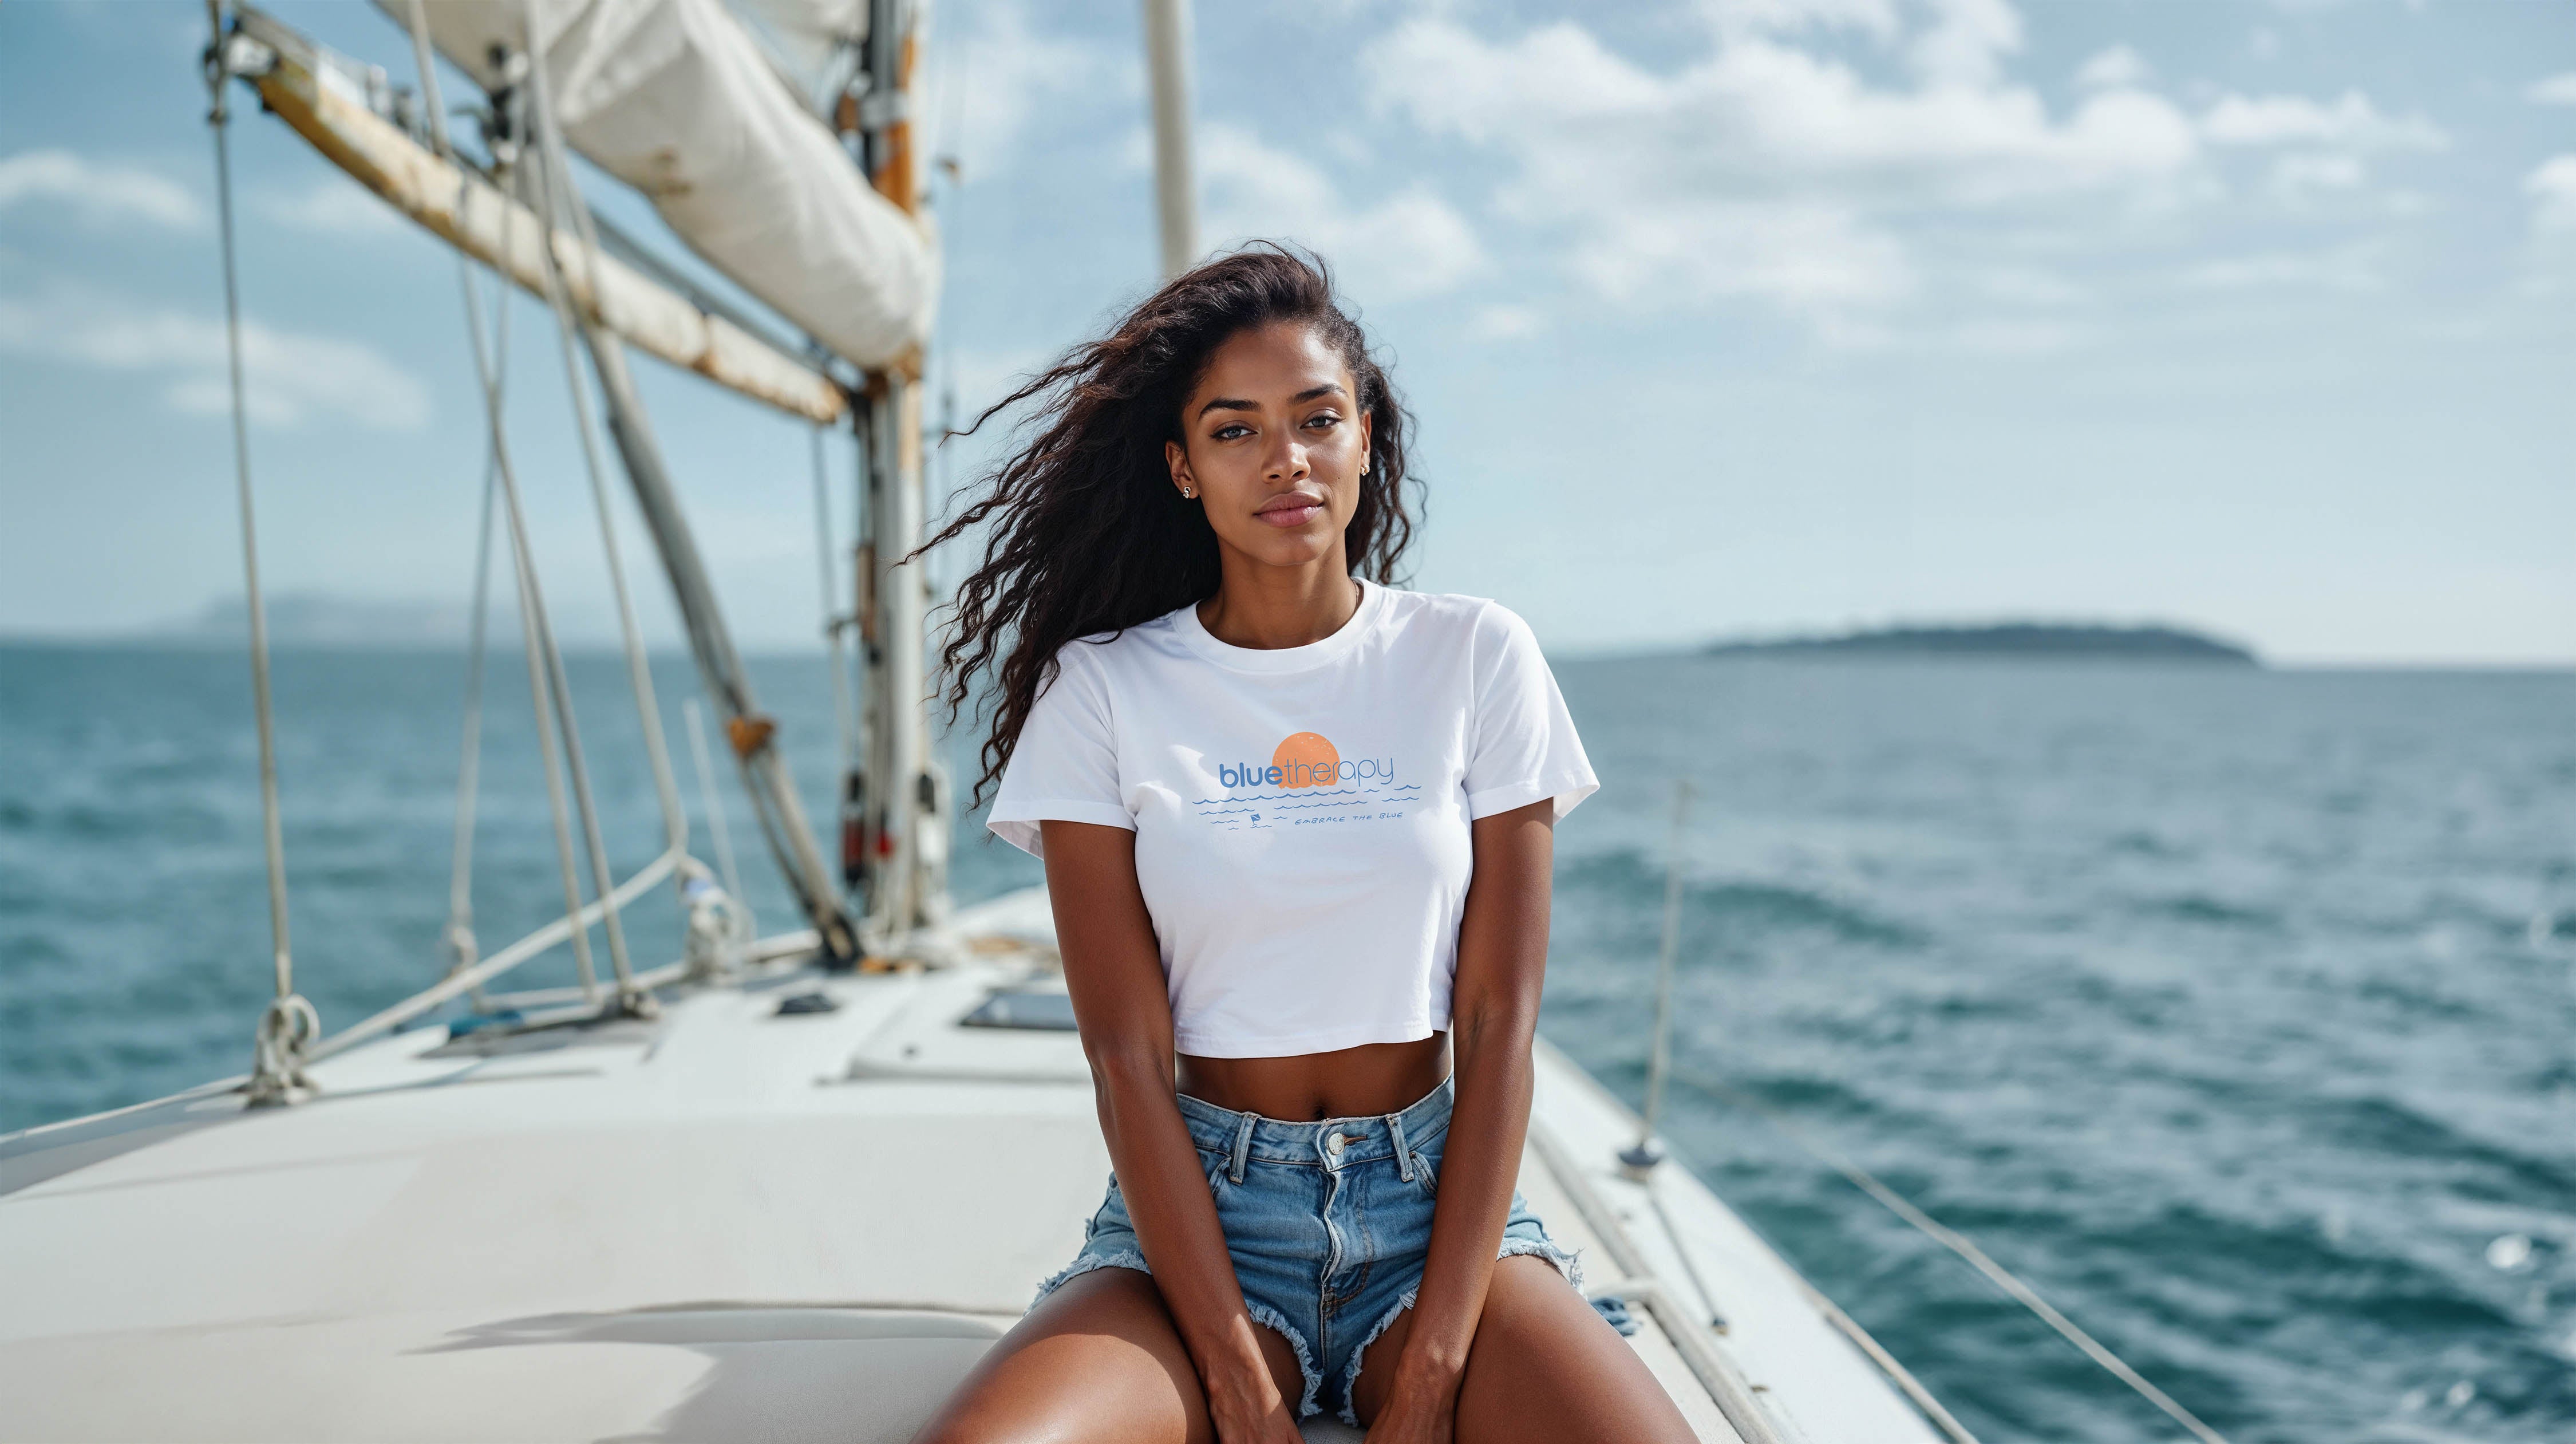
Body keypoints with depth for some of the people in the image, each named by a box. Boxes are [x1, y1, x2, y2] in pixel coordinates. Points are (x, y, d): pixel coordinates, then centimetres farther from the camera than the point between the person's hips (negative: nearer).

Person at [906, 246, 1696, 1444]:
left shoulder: (1476, 659, 1)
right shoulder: (1102, 690, -1)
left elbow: (1498, 1026, -3)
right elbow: (1128, 1057, -6)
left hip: (1437, 1200, 1)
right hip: (1200, 1209, 0)